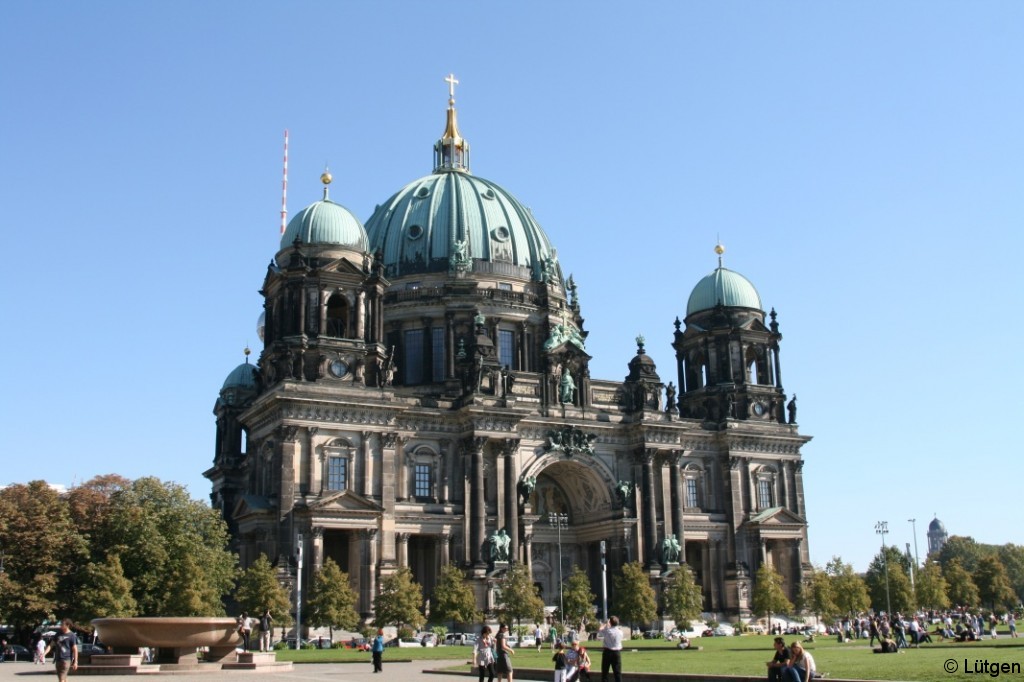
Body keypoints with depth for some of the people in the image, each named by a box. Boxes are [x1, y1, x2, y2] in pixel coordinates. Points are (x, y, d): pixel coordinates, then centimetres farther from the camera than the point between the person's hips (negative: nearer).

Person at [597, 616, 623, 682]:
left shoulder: (607, 631, -13)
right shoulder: (620, 632, -3)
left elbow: (599, 632, 6)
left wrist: (605, 625, 18)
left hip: (607, 652, -2)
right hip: (617, 652, 2)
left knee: (605, 671, 7)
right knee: (617, 672, 4)